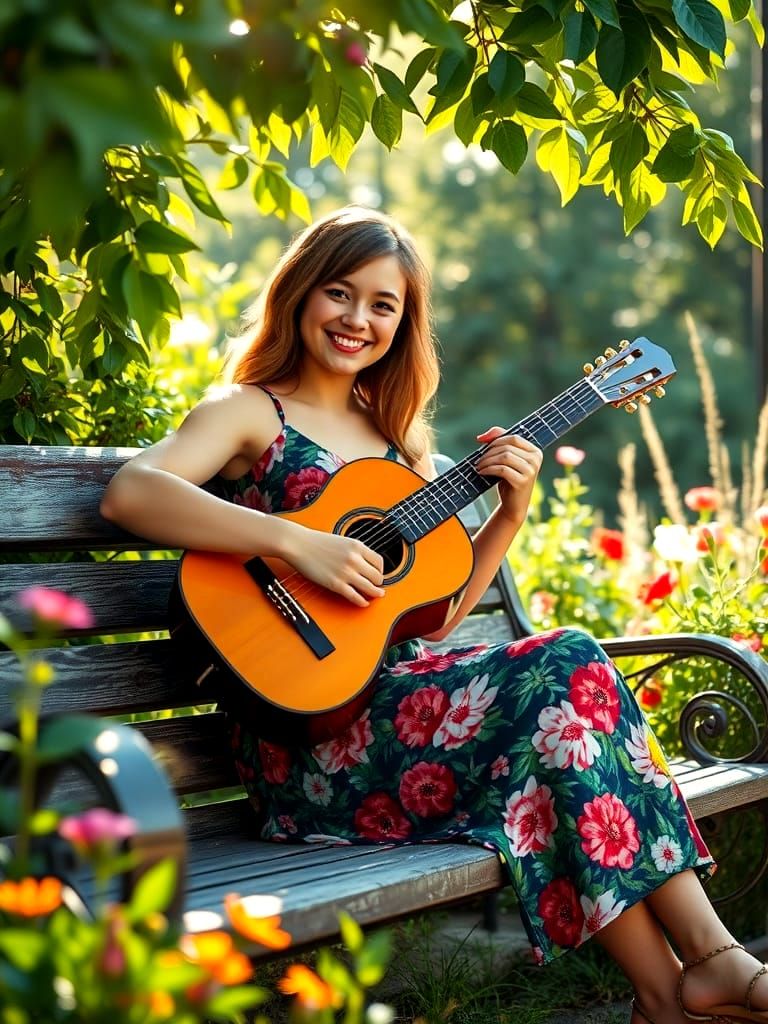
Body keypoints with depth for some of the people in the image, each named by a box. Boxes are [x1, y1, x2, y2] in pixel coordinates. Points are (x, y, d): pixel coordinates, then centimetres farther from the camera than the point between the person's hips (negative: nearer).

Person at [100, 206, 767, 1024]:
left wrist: (510, 513, 3)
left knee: (569, 672, -23)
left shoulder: (396, 437, 20)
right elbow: (127, 493, -20)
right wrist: (294, 542, -26)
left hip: (400, 693, 6)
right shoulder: (249, 413, 1)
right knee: (567, 670, -24)